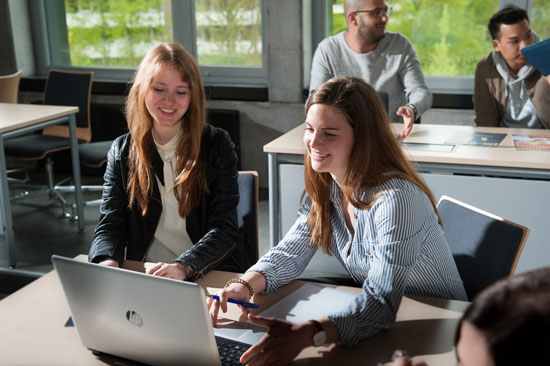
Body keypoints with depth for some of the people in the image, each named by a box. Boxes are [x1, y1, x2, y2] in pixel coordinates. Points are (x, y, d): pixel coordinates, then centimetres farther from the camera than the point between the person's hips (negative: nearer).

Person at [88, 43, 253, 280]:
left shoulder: (217, 145, 0)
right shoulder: (121, 152, 8)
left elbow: (224, 229, -8)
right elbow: (110, 225, 3)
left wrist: (183, 266, -26)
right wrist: (107, 261, -21)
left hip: (212, 272, -2)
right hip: (146, 275, 2)